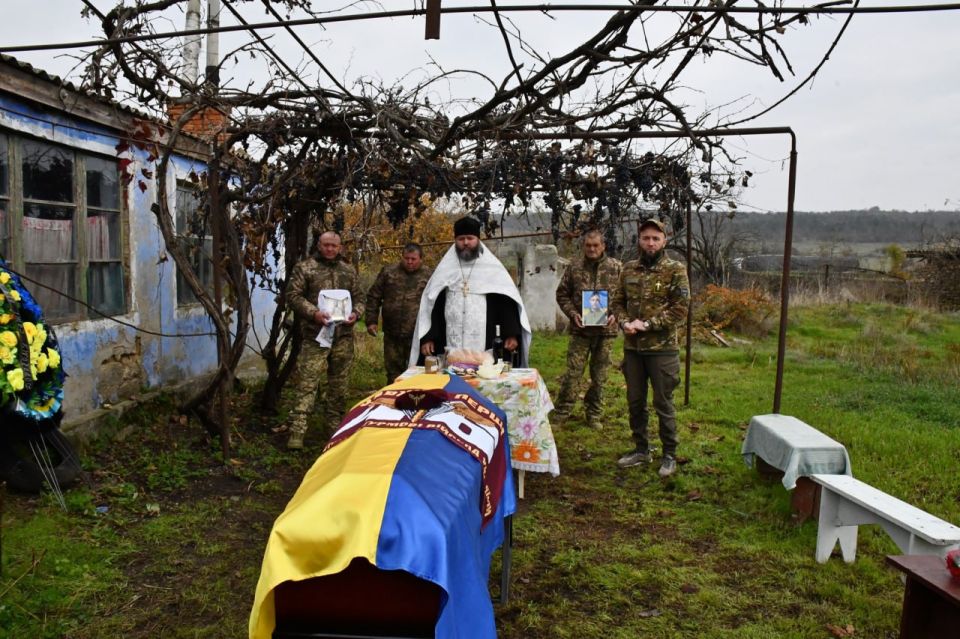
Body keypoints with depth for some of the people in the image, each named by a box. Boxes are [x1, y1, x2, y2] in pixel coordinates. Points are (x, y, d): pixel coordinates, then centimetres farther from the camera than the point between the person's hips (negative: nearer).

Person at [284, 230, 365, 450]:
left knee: (339, 383, 13)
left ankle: (335, 424, 26)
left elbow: (358, 298, 17)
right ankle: (297, 431, -6)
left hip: (343, 336, 5)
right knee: (307, 383, -8)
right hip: (315, 335, -4)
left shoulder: (349, 271, 13)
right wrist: (313, 312, -17)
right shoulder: (304, 267, 0)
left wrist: (356, 313, -4)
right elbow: (293, 296, -4)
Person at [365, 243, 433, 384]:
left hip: (418, 335, -2)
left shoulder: (430, 276, 0)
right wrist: (371, 321, 3)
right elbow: (374, 297, 10)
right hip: (392, 334, 2)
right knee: (393, 372, 12)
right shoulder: (388, 272, 5)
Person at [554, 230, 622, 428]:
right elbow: (562, 294, 8)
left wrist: (616, 315, -10)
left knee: (599, 376, 10)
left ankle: (594, 415, 23)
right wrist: (572, 313, -7)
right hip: (580, 330, 0)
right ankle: (561, 413, 10)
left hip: (606, 330, 0)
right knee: (572, 372, -1)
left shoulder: (616, 267, 2)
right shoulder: (574, 268, 3)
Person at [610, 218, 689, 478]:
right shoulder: (629, 269, 7)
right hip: (632, 347, 5)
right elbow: (617, 302, 12)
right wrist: (625, 322, -8)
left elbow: (680, 310, -11)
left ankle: (669, 455, 19)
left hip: (662, 348, -5)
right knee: (635, 401, 13)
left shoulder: (675, 270, -7)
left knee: (663, 403, 3)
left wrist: (646, 324, -16)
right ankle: (641, 449, 29)